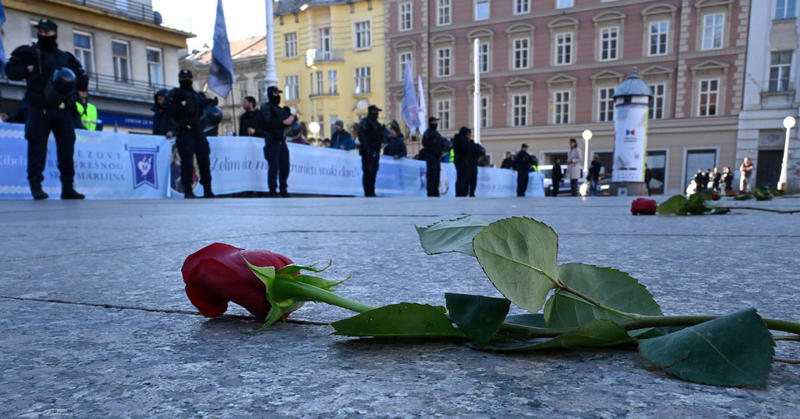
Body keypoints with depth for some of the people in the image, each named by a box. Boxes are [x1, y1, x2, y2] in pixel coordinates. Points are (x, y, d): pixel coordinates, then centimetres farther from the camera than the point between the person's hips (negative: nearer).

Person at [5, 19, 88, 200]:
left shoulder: (66, 57, 19)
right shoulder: (28, 53, 13)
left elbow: (83, 82, 16)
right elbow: (10, 70, 9)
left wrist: (74, 81, -4)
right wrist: (28, 70, -7)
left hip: (63, 109, 3)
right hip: (38, 109, -2)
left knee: (67, 147, -1)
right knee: (37, 146, -6)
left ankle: (68, 187, 3)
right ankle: (36, 185, -4)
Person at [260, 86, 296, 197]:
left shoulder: (281, 110, 21)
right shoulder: (266, 107, 1)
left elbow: (290, 119, 20)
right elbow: (267, 123, -13)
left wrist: (292, 118, -4)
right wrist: (283, 122, -20)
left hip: (282, 141, 6)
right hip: (272, 141, -6)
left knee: (285, 166, 5)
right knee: (274, 166, -10)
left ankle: (283, 190, 15)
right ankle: (273, 191, -4)